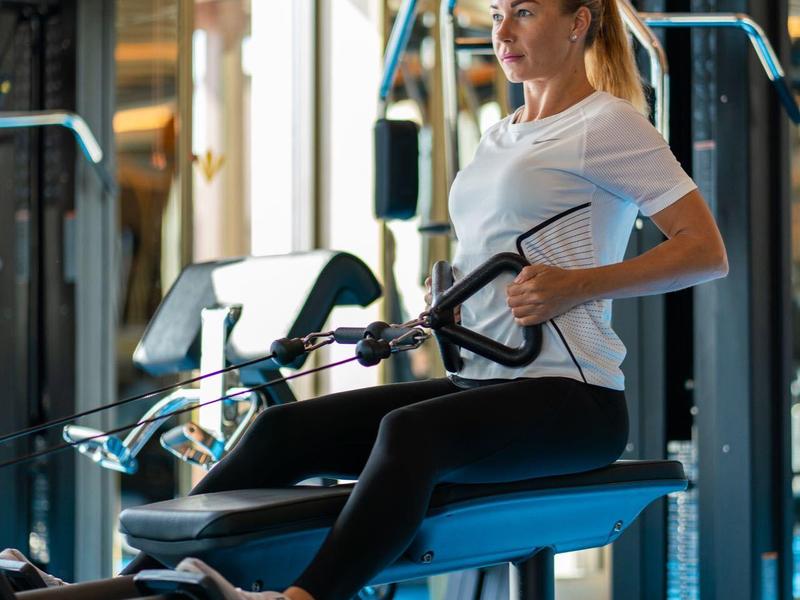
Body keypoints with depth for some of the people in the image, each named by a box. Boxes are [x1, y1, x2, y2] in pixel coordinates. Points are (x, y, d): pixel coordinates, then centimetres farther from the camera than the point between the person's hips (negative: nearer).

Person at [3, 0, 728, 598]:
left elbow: (707, 253, -8)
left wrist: (572, 285, -19)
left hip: (573, 396, -7)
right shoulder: (498, 138, 20)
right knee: (285, 429, -11)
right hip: (480, 383, 8)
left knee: (411, 431, -38)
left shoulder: (608, 125, -3)